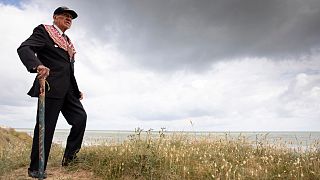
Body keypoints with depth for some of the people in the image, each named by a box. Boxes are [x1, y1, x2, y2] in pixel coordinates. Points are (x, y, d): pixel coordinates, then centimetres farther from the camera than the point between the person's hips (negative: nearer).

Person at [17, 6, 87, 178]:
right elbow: (24, 48, -14)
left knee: (80, 117, -1)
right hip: (51, 86, -7)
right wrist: (37, 65, -35)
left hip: (67, 89, 8)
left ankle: (69, 157, 14)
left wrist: (77, 90, 23)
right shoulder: (44, 31, 3)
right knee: (45, 126, -4)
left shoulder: (68, 42, 25)